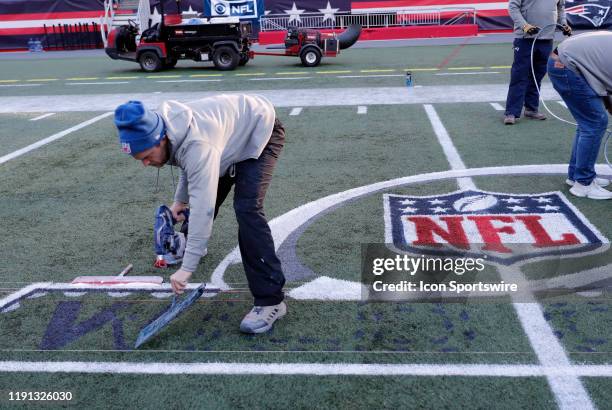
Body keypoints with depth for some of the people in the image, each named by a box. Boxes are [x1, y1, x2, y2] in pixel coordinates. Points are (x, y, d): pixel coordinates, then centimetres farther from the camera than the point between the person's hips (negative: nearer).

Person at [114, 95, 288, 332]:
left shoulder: (199, 145, -40)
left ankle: (270, 300, -21)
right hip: (233, 134, 9)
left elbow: (202, 209, -42)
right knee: (201, 191, 13)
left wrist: (187, 269, -41)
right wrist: (180, 199, 8)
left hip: (260, 133, -8)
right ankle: (193, 247, 47)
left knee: (247, 209, -24)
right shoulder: (164, 128, -12)